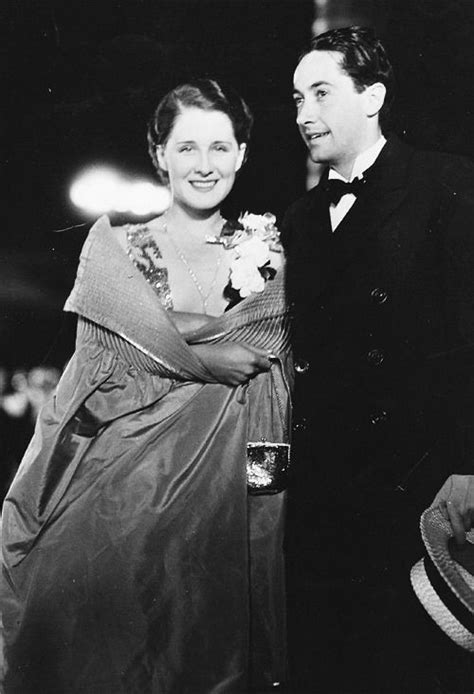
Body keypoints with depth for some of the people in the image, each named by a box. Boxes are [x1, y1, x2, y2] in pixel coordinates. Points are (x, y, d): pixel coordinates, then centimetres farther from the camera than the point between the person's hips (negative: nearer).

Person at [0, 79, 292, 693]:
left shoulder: (264, 251, 9)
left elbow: (283, 383, 9)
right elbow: (100, 375, -2)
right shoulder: (114, 245, 4)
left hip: (239, 487, 2)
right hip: (131, 482, -1)